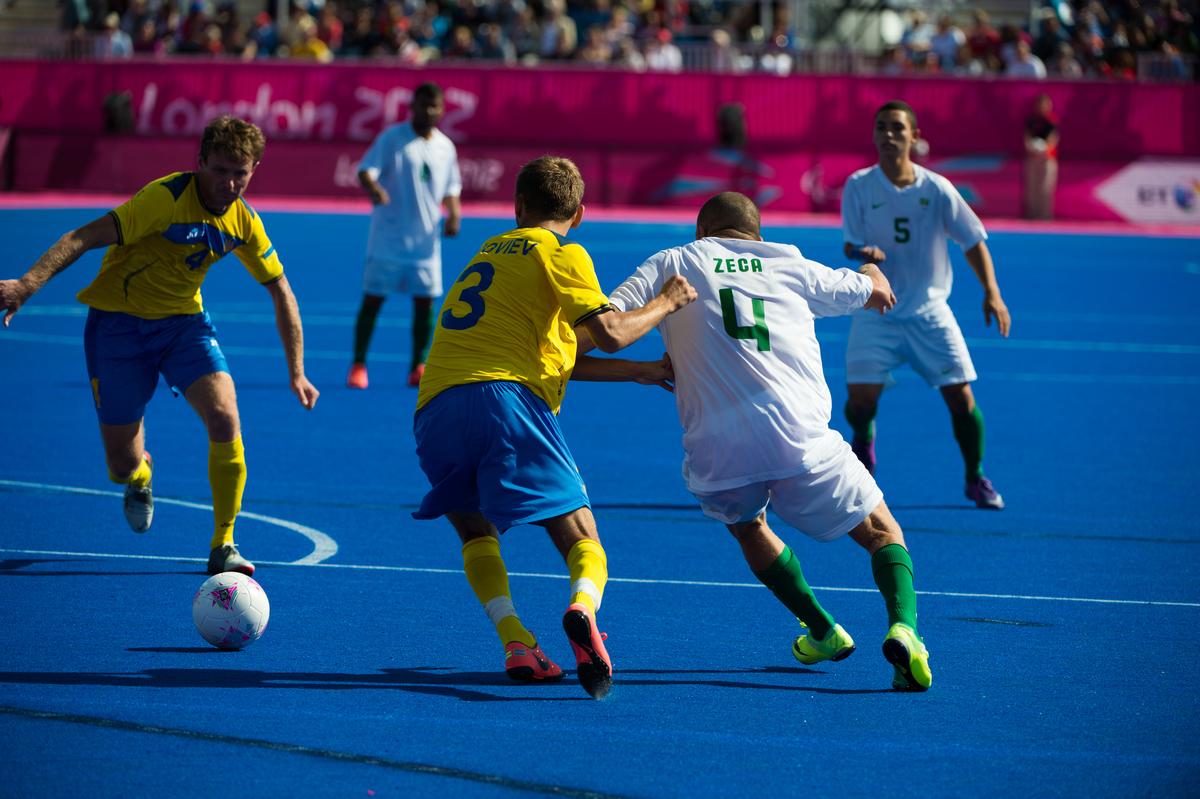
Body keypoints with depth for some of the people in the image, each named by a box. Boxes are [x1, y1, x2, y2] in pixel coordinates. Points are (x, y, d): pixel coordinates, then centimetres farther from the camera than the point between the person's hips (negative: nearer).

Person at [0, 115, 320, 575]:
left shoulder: (244, 223, -4)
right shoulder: (167, 197, -23)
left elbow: (281, 293, 9)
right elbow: (87, 237, -27)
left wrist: (296, 373, 8)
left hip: (183, 321, 4)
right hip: (118, 321, -4)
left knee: (225, 419, -21)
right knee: (122, 463, -1)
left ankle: (223, 546, -6)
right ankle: (138, 477, 41)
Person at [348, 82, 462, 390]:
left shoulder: (445, 146, 8)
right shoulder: (392, 138, -7)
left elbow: (450, 188, 19)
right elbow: (366, 170, -15)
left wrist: (453, 213, 0)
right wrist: (374, 188, -37)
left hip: (426, 240, 4)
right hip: (388, 235, -4)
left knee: (425, 301, 3)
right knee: (373, 298, -3)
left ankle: (418, 368, 13)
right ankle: (358, 365, 4)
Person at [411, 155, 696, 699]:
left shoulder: (492, 250, 32)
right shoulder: (560, 254, 11)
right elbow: (610, 333, -3)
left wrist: (639, 371, 34)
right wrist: (665, 304, 15)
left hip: (435, 409, 5)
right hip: (506, 396, -5)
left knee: (475, 530, 24)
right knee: (581, 540, -2)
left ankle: (515, 641, 0)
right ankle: (582, 611, -36)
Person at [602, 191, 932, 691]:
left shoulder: (675, 262, 15)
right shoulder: (790, 266, 20)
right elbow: (873, 291, 40)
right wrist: (873, 274, 63)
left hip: (715, 452, 0)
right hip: (801, 439, 0)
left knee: (747, 527, 34)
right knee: (882, 533, 16)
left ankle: (822, 631, 31)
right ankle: (902, 628, -11)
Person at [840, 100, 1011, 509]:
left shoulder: (936, 188, -5)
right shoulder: (859, 186, -6)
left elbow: (974, 241, -1)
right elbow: (850, 245, -8)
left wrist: (992, 292, -12)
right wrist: (864, 253, -32)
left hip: (929, 311, 1)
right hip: (876, 311, -1)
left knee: (961, 397, -6)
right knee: (861, 396, -12)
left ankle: (976, 479, 16)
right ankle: (863, 445, 24)